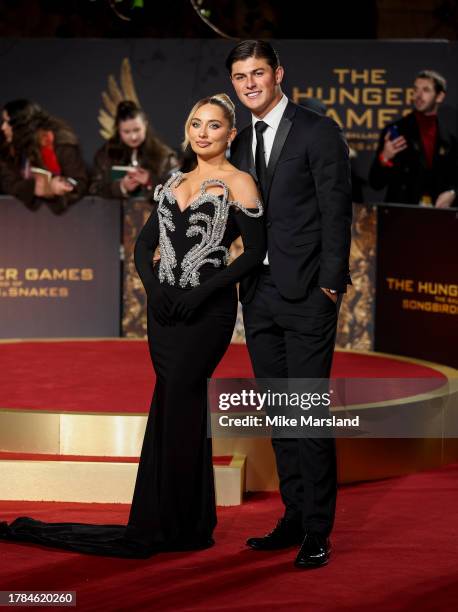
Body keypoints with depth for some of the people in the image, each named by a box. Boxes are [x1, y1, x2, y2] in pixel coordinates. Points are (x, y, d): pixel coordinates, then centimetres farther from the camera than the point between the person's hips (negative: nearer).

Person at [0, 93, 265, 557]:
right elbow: (144, 244, 13)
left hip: (208, 309, -6)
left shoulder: (238, 183, -3)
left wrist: (202, 292, -16)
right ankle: (189, 523, 15)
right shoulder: (175, 184, 17)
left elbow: (254, 252, -9)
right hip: (166, 307, 6)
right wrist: (153, 286, -6)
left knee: (175, 405, -8)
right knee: (184, 406, 8)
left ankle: (166, 527, 1)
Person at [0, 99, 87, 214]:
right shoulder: (10, 145, -4)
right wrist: (40, 188, -28)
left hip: (62, 208, -2)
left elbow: (80, 184, -16)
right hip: (29, 207, 3)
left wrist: (52, 189, -34)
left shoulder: (61, 142, -16)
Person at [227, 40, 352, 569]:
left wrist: (329, 284, -13)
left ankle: (317, 531, 0)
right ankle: (294, 518, 18)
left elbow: (336, 212, -8)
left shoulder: (318, 132, -5)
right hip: (258, 294, 7)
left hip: (307, 293, -7)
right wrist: (241, 283, 7)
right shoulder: (240, 145, 15)